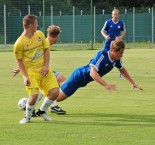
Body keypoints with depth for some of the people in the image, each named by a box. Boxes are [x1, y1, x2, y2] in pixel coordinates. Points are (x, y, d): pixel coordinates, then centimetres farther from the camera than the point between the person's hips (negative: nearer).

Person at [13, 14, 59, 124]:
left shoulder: (40, 34, 4)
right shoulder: (19, 43, -11)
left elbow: (46, 49, 9)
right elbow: (19, 61, -3)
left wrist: (46, 66, -4)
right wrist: (25, 76, -12)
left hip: (44, 70, 5)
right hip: (31, 72, -5)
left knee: (55, 92, -6)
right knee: (34, 96, -19)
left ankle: (42, 111, 20)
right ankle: (27, 117, 9)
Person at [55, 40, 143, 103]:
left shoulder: (116, 59, -9)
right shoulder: (102, 56, -33)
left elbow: (123, 70, 12)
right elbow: (92, 72, -42)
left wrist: (133, 83, 7)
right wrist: (106, 85, -50)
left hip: (84, 80, 8)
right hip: (79, 76, -8)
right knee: (59, 97, -7)